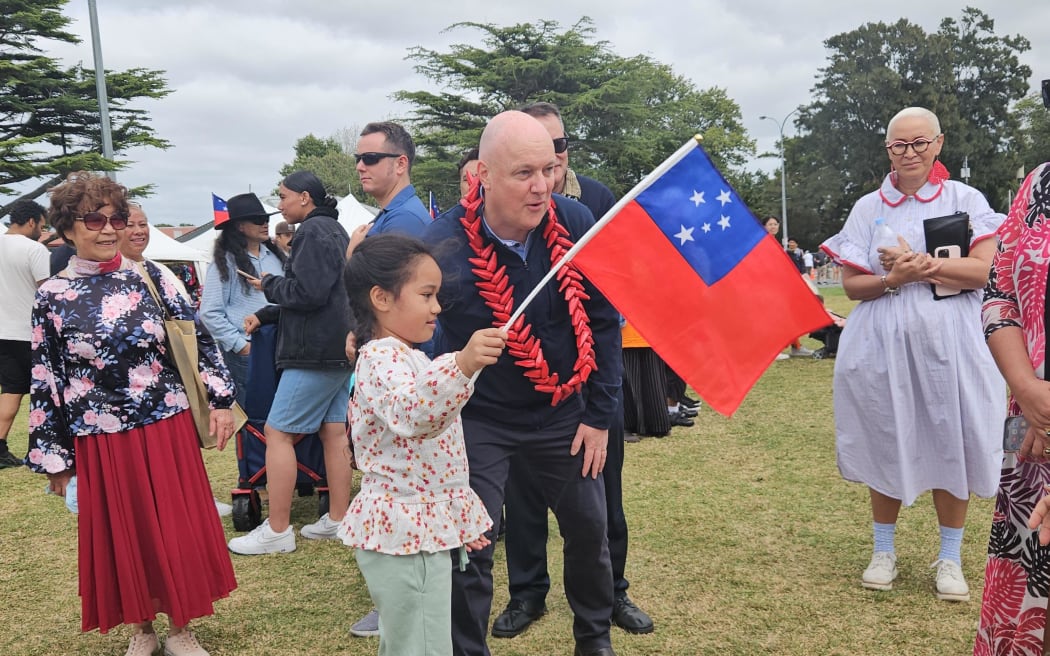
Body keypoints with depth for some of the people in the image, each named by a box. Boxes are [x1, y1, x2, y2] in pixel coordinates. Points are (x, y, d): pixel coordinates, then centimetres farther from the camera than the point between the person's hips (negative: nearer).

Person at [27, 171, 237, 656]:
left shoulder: (147, 276, 0)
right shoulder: (52, 297, -3)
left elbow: (196, 336, 4)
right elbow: (44, 383, 1)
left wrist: (220, 399, -2)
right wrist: (54, 459, 2)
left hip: (167, 427, 1)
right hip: (101, 440, 0)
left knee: (178, 529, 8)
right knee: (123, 536, 12)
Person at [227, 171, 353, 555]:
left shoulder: (313, 232, -12)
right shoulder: (335, 231, 19)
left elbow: (307, 293, -21)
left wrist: (269, 285, -4)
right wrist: (264, 316, 17)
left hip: (315, 353, -10)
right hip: (338, 350, 10)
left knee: (277, 432, -5)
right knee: (333, 432, 10)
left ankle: (277, 530, -1)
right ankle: (337, 520, 16)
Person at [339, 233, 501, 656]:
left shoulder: (402, 357, 15)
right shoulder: (382, 358, -18)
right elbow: (412, 415, -41)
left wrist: (463, 518, 26)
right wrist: (461, 365, -56)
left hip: (415, 529, 10)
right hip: (407, 533, -10)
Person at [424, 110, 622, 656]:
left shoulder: (575, 222, -14)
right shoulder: (443, 245, -23)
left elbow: (604, 322, -5)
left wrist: (600, 415, -4)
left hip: (562, 413, 3)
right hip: (478, 419, -3)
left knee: (590, 529, 16)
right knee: (469, 549, -4)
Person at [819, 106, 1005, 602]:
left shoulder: (965, 199, 3)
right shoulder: (868, 208, 8)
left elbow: (982, 270, -8)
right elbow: (852, 284, 3)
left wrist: (919, 262, -17)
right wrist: (893, 278, -15)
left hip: (947, 340, -1)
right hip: (882, 343, 1)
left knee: (950, 445, 3)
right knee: (885, 445, 7)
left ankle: (950, 558, 19)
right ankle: (884, 552, 21)